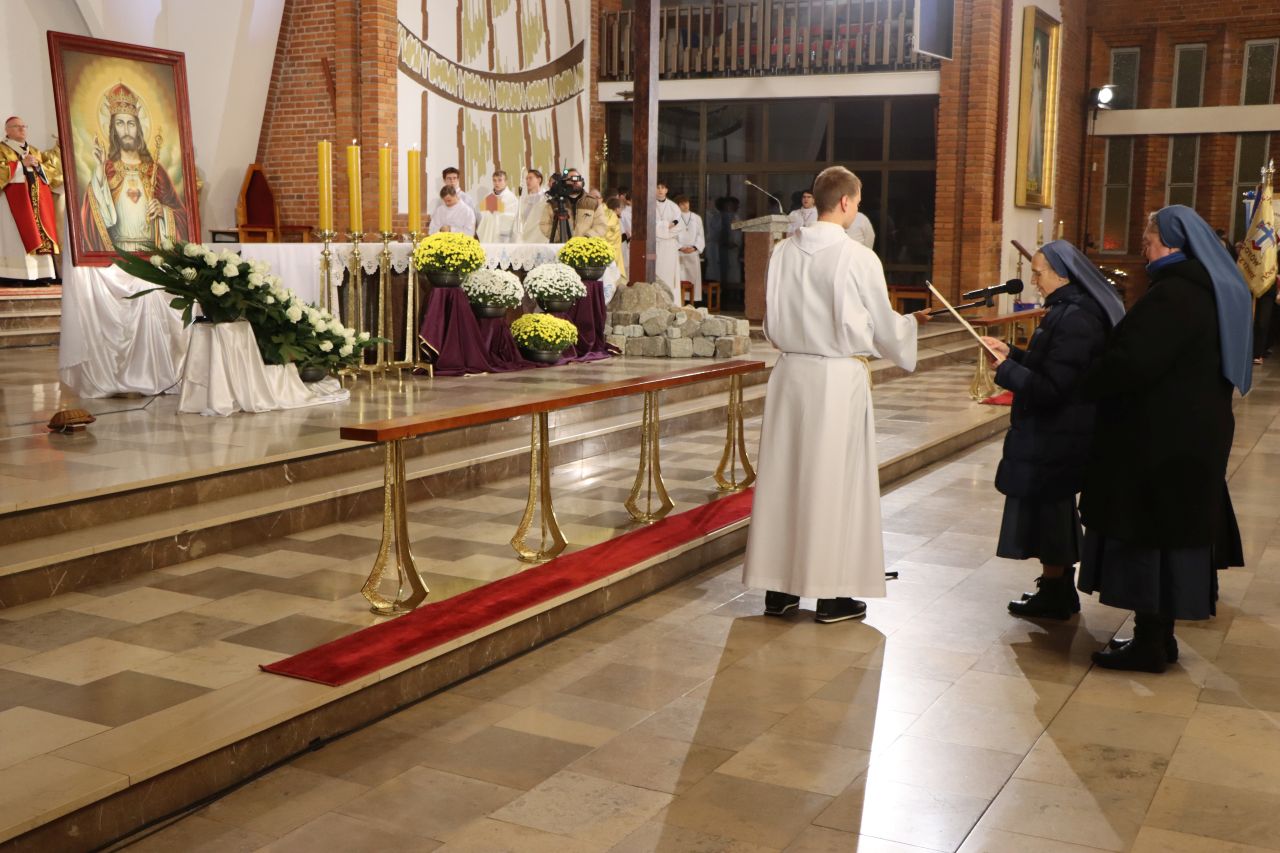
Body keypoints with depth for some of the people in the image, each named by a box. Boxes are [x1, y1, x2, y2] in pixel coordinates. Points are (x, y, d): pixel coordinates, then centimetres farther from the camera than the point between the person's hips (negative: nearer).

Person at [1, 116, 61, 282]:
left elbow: (53, 170, 14)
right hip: (15, 199, -5)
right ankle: (16, 276, -17)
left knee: (41, 235, -2)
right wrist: (21, 164, -14)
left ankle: (42, 274, -3)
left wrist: (38, 166, -4)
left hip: (39, 199, 5)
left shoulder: (35, 151, 23)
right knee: (18, 236, -13)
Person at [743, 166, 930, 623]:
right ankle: (832, 594, 10)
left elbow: (773, 323, 9)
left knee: (784, 474, 10)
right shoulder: (858, 257, -13)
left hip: (791, 372, 5)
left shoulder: (784, 251, 1)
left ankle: (778, 587, 17)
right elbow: (882, 326, -3)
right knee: (834, 479, 4)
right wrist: (913, 322, 18)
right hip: (838, 377, -5)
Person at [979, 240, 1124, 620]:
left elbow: (1051, 387, -26)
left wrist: (1007, 370, -17)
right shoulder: (1070, 310, 9)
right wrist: (1012, 354, 9)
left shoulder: (1074, 320, -23)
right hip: (1058, 432, 10)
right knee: (1056, 509, 18)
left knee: (1046, 509, 1)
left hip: (1055, 438, -10)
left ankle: (1053, 593, 13)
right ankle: (1059, 589, 29)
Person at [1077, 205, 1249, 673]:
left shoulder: (1173, 295, -21)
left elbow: (1131, 362, -26)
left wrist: (1085, 385, -9)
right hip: (1198, 432, 10)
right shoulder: (1213, 290, 11)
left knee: (1149, 534, -1)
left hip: (1161, 438, -10)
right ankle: (1159, 636, 25)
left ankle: (1150, 643, 7)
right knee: (1174, 531, 16)